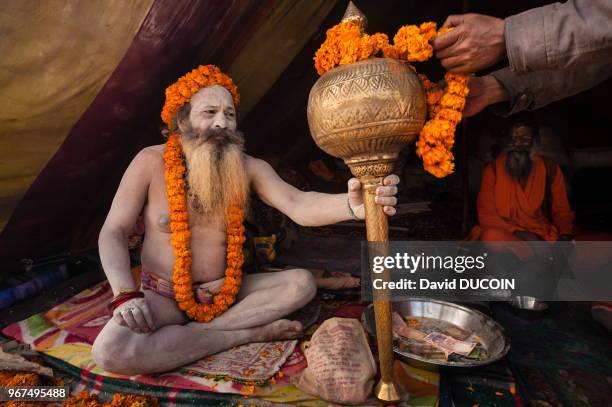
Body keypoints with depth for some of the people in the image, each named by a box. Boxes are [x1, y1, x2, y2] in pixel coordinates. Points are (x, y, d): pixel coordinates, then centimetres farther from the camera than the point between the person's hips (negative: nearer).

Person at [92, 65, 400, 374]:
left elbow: (298, 205, -26)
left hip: (225, 292, 2)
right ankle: (248, 333, -15)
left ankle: (197, 331, -17)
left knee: (302, 283, -14)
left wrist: (352, 205, -47)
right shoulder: (151, 162, -10)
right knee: (111, 351, -29)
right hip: (163, 296, -1)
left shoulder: (248, 167, -9)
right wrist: (125, 295, -23)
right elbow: (114, 232, -7)